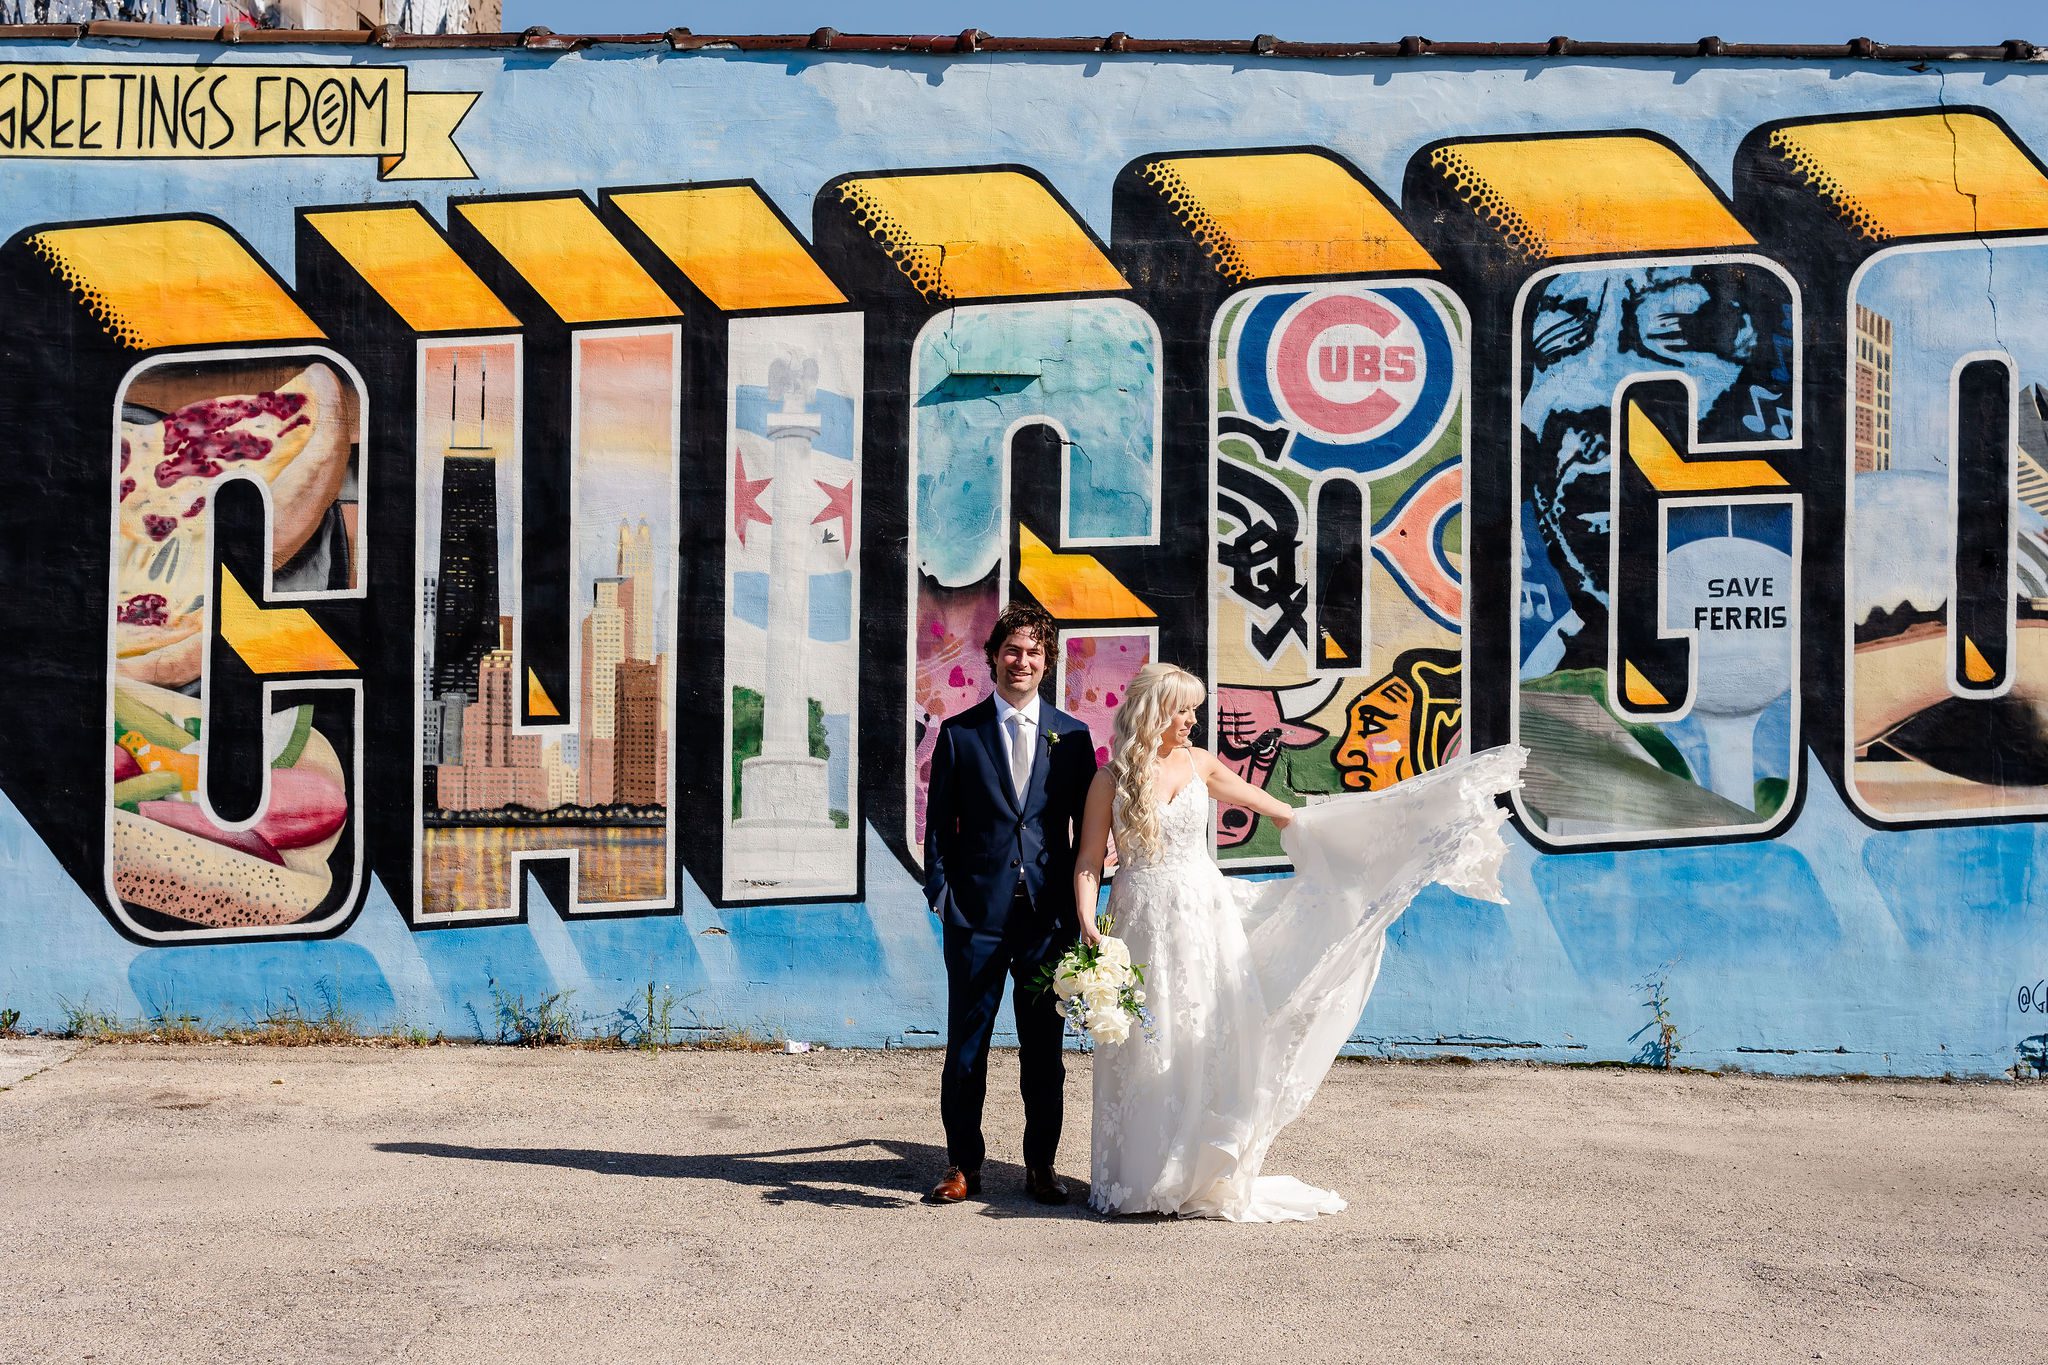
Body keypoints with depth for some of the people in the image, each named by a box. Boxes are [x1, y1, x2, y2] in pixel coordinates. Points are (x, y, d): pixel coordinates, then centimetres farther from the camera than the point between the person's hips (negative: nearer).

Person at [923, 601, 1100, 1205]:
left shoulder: (1072, 736, 7)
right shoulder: (958, 733, 4)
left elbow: (1088, 827, 8)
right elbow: (939, 822, 4)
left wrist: (1081, 904, 2)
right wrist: (941, 893, -5)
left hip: (1048, 912, 1)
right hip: (976, 911, -1)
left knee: (1044, 1046, 8)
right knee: (966, 1044, 4)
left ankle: (1041, 1165, 20)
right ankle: (963, 1164, 16)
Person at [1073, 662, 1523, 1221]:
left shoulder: (1197, 764, 6)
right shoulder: (1111, 780, -4)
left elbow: (1272, 807, 16)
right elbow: (1089, 859, -5)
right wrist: (1086, 922, -17)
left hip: (1205, 917, 3)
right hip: (1143, 925, -3)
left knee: (1212, 1041, 1)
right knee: (1145, 1051, 3)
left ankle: (1208, 1175, 12)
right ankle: (1140, 1179, 16)